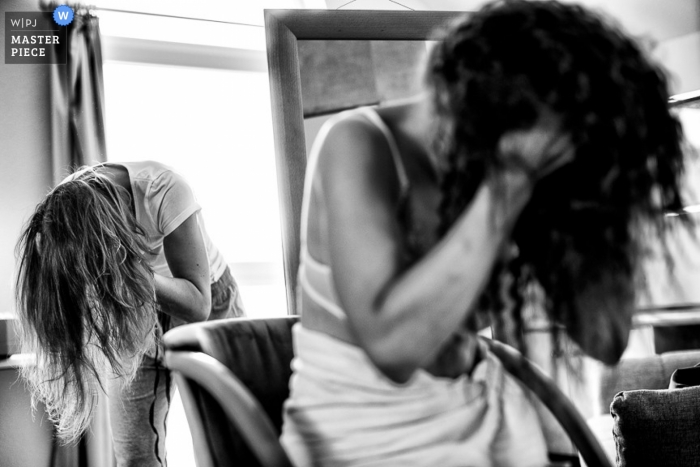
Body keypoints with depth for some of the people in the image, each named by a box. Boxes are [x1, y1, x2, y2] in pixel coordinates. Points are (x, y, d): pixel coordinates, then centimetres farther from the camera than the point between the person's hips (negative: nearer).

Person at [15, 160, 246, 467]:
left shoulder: (163, 190, -33)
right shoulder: (61, 210, -22)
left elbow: (199, 305, -30)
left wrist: (127, 270, -44)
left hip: (207, 306, -2)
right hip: (130, 318, 3)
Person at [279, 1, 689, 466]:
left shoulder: (506, 168, -5)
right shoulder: (359, 146, -18)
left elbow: (604, 340, -6)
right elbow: (392, 343, -31)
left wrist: (621, 211, -16)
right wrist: (511, 182, -30)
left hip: (483, 407, 4)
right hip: (365, 427, -4)